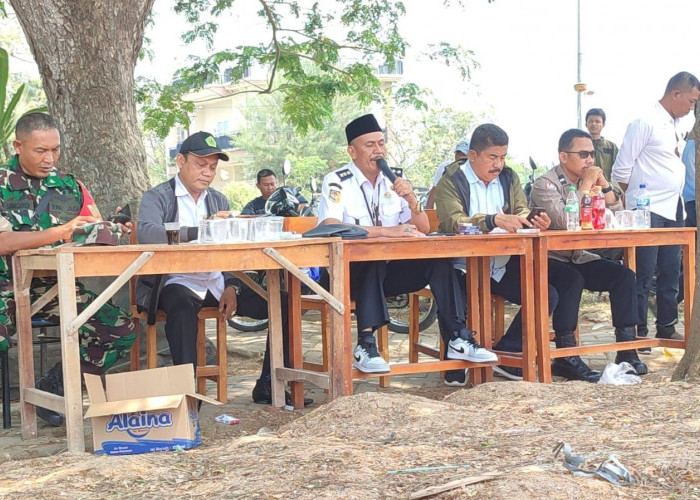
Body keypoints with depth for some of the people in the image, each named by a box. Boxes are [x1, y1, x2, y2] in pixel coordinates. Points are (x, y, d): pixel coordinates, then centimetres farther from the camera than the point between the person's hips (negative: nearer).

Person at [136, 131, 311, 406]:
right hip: (178, 282, -5)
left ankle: (268, 388, -1)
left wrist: (231, 286, -8)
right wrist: (202, 230, -31)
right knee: (182, 308, -40)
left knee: (283, 304, -11)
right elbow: (146, 233, -21)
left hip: (217, 283, 5)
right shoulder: (157, 197, 1)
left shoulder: (219, 200, 18)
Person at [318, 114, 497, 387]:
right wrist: (386, 231, -29)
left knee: (439, 256, -17)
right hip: (351, 273, -5)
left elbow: (423, 230, 8)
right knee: (373, 257, -36)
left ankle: (457, 338, -17)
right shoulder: (336, 181, -7)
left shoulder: (395, 180, 9)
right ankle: (365, 345, -37)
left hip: (389, 271, 5)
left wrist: (412, 200, -13)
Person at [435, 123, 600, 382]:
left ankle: (566, 356, -4)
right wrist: (495, 220, -33)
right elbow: (452, 222, -19)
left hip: (508, 260, 7)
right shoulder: (451, 181, -3)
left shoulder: (508, 178, 18)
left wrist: (535, 221, -16)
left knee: (570, 278, -11)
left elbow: (521, 213, 10)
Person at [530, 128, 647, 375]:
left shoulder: (586, 182, 10)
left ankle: (626, 349, -10)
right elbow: (565, 221, -27)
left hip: (577, 259, 7)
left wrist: (603, 183, -3)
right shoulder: (545, 184, -11)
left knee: (624, 275, -12)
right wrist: (587, 184, -19)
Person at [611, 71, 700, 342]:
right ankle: (637, 333, 3)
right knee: (643, 275, -4)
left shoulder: (678, 126, 13)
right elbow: (622, 169, -10)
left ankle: (666, 328, 22)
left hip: (674, 210, 8)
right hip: (648, 211, -8)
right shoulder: (646, 123, -11)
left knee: (670, 273, 13)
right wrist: (635, 199, -1)